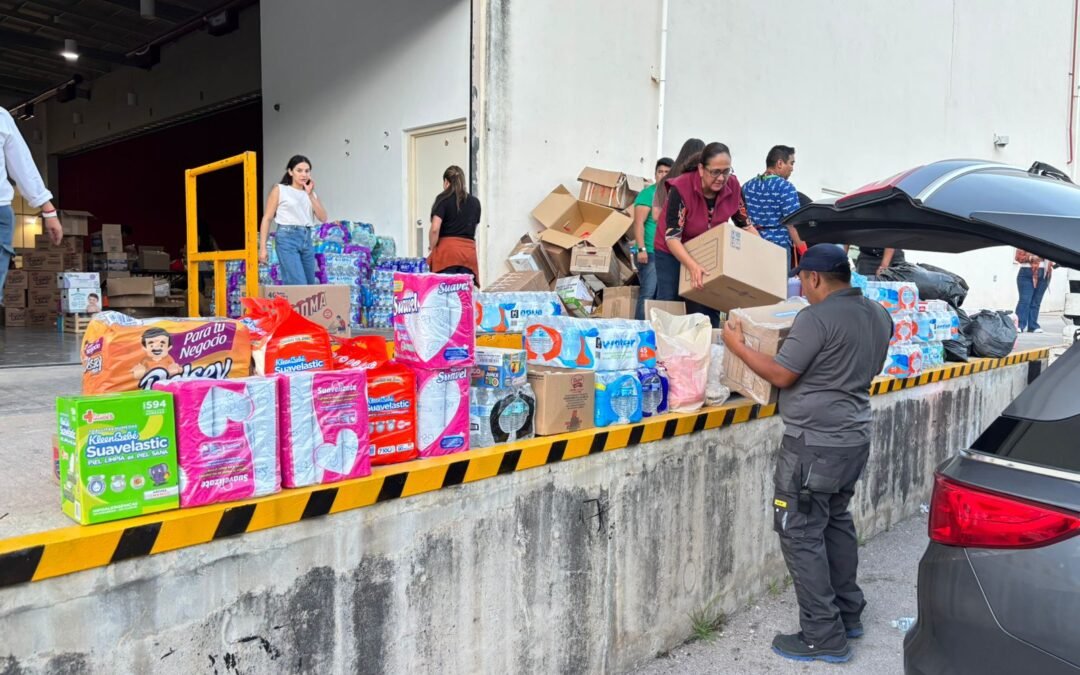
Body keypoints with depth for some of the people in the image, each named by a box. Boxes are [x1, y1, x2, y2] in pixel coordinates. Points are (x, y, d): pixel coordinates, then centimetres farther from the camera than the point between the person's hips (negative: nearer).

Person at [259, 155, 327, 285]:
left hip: (307, 239, 6)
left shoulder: (311, 193, 16)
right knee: (299, 286, -16)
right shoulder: (279, 190, 3)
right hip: (287, 238, -6)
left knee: (310, 285, 5)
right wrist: (262, 247, -6)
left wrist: (310, 195, -3)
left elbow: (323, 218, 4)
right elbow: (267, 218, 1)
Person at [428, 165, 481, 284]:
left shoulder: (443, 199, 0)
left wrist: (432, 247, 5)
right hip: (469, 252, 4)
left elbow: (435, 229, -9)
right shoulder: (475, 202, 13)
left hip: (447, 252, -3)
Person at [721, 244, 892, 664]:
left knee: (802, 535, -1)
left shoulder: (816, 318, -19)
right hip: (854, 438, 9)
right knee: (837, 522, 22)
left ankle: (824, 638, 5)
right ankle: (849, 615, 32)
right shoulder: (878, 315, 8)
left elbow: (781, 376, -15)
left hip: (815, 444, -9)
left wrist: (738, 346, -4)